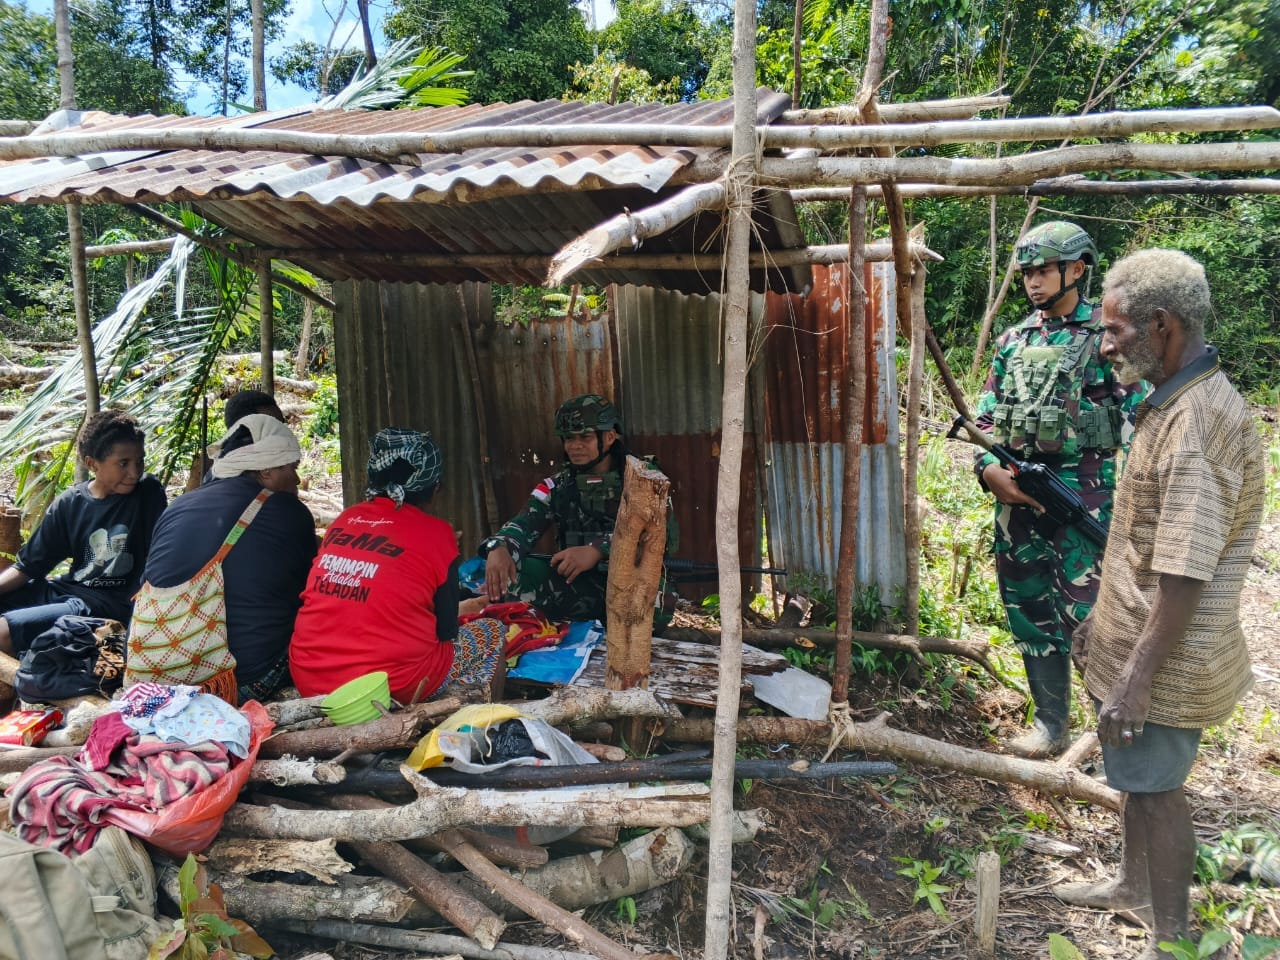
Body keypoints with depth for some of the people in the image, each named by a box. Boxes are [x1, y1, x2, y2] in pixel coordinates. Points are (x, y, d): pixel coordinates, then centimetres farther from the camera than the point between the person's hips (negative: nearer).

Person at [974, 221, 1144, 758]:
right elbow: (987, 418, 13)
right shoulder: (1013, 341, 13)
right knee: (1031, 616, 12)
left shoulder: (1108, 336, -2)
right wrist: (989, 468, -5)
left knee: (1086, 616, -4)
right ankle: (1051, 726, 26)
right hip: (1016, 495, 6)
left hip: (1083, 496, -5)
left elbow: (1139, 420, -5)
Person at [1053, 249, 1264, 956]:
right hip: (1134, 635, 9)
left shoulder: (1198, 421, -26)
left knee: (1155, 785, 7)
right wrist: (1103, 618, 20)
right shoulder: (1172, 402, 7)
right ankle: (1135, 884, 45)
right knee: (1138, 777, 24)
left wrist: (1136, 679, -24)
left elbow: (1184, 576, -27)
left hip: (1167, 658, -9)